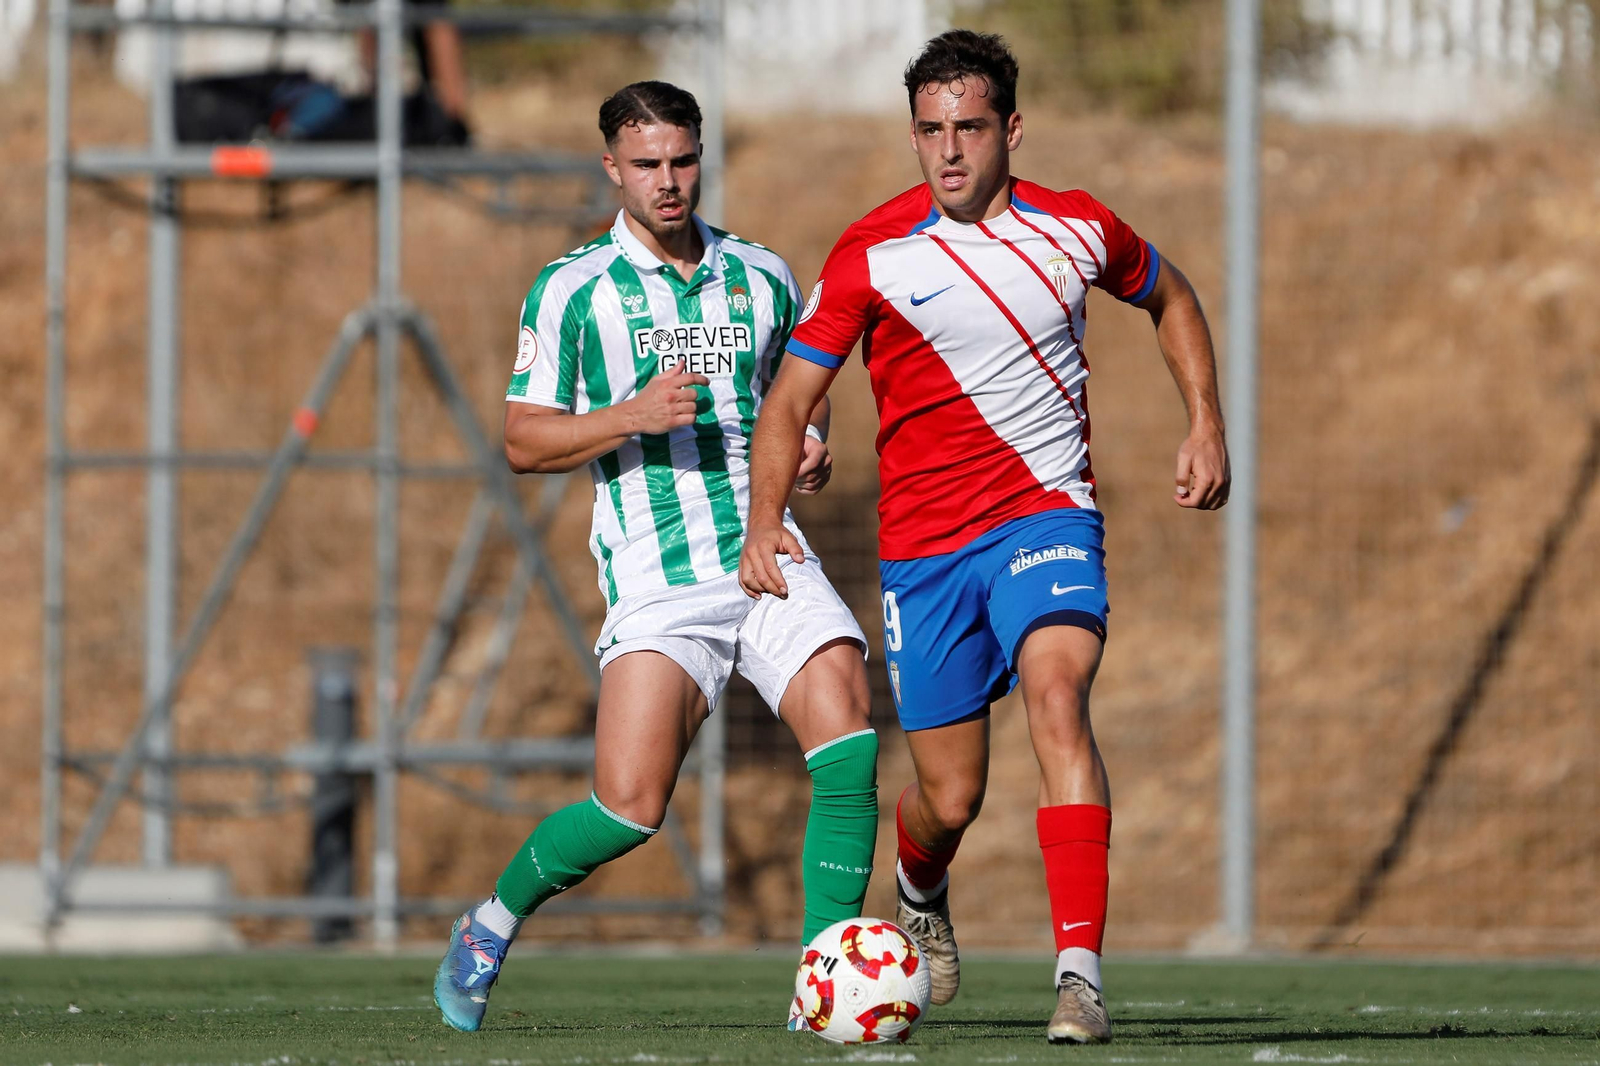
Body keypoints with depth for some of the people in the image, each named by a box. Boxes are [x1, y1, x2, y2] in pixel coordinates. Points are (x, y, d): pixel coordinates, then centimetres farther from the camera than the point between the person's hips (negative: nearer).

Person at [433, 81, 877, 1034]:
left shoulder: (763, 279, 13)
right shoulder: (572, 291, 2)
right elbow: (523, 443, 1)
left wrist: (811, 447, 6)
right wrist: (634, 416, -14)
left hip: (770, 557, 3)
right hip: (657, 581, -3)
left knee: (848, 732, -20)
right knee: (631, 806, -14)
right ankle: (495, 921, 15)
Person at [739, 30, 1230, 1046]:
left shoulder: (1076, 230, 0)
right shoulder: (874, 254, -5)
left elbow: (1170, 296, 22)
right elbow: (791, 397, 1)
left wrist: (1207, 422, 11)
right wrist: (765, 523, -14)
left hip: (1047, 516, 0)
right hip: (922, 543, 1)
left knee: (1057, 697, -29)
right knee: (950, 797, 4)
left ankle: (1080, 971, -35)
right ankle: (920, 894, 43)